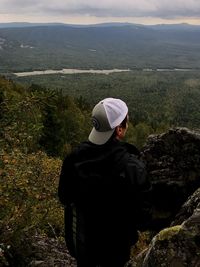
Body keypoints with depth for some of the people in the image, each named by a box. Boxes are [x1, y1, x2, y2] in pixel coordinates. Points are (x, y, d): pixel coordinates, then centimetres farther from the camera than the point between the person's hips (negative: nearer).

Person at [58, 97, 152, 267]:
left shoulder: (74, 158, -19)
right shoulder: (133, 167, -31)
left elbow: (64, 197, -5)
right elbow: (142, 208, -20)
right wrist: (138, 226, 3)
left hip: (81, 239, 3)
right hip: (115, 242, -2)